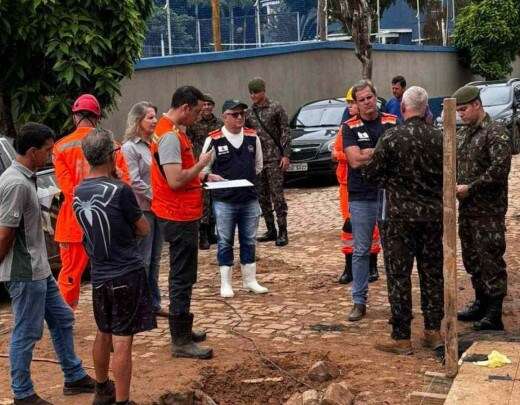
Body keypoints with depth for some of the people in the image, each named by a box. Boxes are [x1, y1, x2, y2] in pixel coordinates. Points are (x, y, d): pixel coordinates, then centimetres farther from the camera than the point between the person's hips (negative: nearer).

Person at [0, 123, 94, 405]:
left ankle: (75, 377, 30)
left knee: (62, 320, 18)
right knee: (26, 335, 1)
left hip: (38, 270, 10)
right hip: (25, 273, -10)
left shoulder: (24, 178, 9)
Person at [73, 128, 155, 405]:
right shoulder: (119, 190, -16)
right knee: (122, 341, -3)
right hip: (126, 273, -7)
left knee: (103, 334, 21)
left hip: (99, 274, 7)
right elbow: (144, 229, -6)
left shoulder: (79, 192, 3)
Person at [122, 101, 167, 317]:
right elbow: (135, 182, -15)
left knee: (154, 259, 12)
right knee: (142, 260, -3)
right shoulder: (130, 147, -7)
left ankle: (154, 303, 20)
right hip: (142, 209, -7)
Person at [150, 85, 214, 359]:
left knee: (183, 276, 19)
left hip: (181, 215, 11)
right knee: (182, 279, -5)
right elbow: (175, 181, -26)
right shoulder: (170, 136, -20)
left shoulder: (172, 131, 13)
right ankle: (181, 342, 1)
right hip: (179, 216, -11)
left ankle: (183, 329, 30)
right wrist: (201, 164, -13)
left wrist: (203, 177, 12)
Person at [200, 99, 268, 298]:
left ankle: (250, 280, 22)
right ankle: (225, 284, 13)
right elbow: (204, 169, 0)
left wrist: (248, 181, 7)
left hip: (250, 199, 4)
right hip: (224, 201, -3)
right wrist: (219, 180, -10)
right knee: (225, 242, 4)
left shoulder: (253, 137, 5)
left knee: (249, 241, 11)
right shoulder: (214, 140, -7)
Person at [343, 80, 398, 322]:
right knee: (361, 251, 6)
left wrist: (369, 153, -12)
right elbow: (355, 160, -11)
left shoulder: (392, 123, 4)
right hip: (360, 197, -1)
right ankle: (359, 301, 14)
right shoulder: (350, 127, 0)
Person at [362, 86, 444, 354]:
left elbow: (371, 174, -6)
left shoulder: (392, 138, -12)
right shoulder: (438, 138, 0)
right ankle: (433, 331, 19)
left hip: (401, 214, -4)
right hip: (433, 212, 4)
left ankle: (401, 337, 6)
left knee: (399, 275, 3)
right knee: (432, 272, 13)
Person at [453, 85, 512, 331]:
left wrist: (470, 188, -18)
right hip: (466, 208, 8)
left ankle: (494, 314, 1)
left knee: (490, 259, -4)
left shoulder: (496, 132, -11)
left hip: (489, 209, -8)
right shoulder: (461, 134, 13)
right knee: (471, 258, 15)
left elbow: (499, 169, -20)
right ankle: (481, 302, 28)